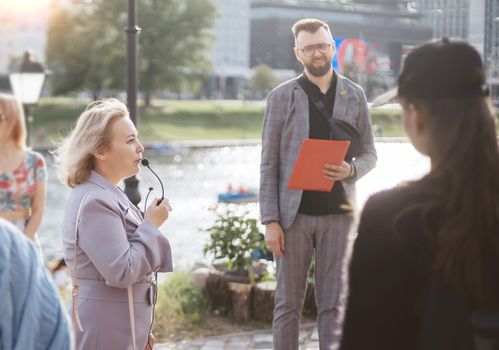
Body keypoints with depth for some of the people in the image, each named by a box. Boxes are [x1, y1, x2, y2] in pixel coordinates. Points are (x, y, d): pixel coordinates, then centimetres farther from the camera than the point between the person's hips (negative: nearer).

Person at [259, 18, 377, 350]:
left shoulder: (354, 95, 6)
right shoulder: (281, 96, 1)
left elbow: (370, 154, 10)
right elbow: (269, 164, -1)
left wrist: (350, 170, -13)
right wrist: (271, 220, -7)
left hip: (338, 213, 1)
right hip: (294, 214, -1)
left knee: (333, 304, 6)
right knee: (288, 303, 6)